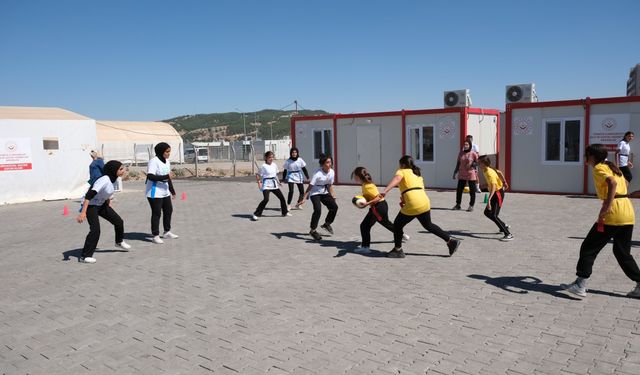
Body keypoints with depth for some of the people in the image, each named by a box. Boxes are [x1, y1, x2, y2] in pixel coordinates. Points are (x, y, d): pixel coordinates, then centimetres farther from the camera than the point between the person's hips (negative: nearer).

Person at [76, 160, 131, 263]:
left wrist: (109, 205, 20)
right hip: (91, 205, -9)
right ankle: (85, 256, -7)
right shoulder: (104, 180, -30)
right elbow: (89, 195, -36)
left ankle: (119, 242, 38)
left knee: (118, 221, 12)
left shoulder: (113, 179, -4)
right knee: (95, 230, -19)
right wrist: (83, 212, -41)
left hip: (101, 204, 9)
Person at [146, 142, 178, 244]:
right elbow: (150, 176, -26)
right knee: (156, 213, -4)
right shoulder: (154, 161, -16)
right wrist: (165, 177, -28)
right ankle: (155, 236, 5)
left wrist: (172, 190, 22)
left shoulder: (167, 161, 11)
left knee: (168, 210, 15)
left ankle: (167, 232, 31)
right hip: (155, 193, -9)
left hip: (165, 192, 9)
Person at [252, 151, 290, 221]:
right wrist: (259, 182, -18)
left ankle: (285, 212, 30)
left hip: (274, 184, 7)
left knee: (282, 197, 11)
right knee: (266, 199, -21)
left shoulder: (274, 165, 7)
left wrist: (277, 182, 16)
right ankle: (256, 214, -13)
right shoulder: (264, 166, -11)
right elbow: (257, 175, -8)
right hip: (266, 184, -7)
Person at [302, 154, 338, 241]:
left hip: (324, 192, 7)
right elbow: (310, 186, -25)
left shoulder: (331, 172, -6)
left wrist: (333, 196, 9)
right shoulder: (317, 173, -25)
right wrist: (304, 198, -28)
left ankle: (326, 224, 21)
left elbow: (330, 185, 8)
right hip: (315, 193, -7)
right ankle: (313, 231, -6)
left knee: (334, 206, -3)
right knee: (318, 210, -21)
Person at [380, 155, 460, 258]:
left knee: (397, 225, 11)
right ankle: (451, 241, 27)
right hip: (425, 202, 7)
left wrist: (385, 191, -31)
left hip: (412, 206, -7)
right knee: (429, 225, 27)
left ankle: (398, 250, 15)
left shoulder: (402, 171, 6)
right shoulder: (417, 174, 28)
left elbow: (396, 179, -16)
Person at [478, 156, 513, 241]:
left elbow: (493, 186, -37)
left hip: (498, 193, -10)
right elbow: (499, 172, 21)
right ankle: (504, 226, 31)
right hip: (495, 193, 10)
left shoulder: (489, 173, -25)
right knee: (487, 213, 17)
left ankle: (508, 234, -17)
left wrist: (489, 199, -47)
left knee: (493, 216, -17)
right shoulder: (485, 171, 4)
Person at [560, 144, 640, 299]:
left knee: (588, 248, -1)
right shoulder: (611, 167, 20)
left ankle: (580, 285, -1)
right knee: (623, 252, 20)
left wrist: (607, 206, -27)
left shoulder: (599, 168, -5)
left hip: (613, 214, -8)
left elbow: (612, 183, -23)